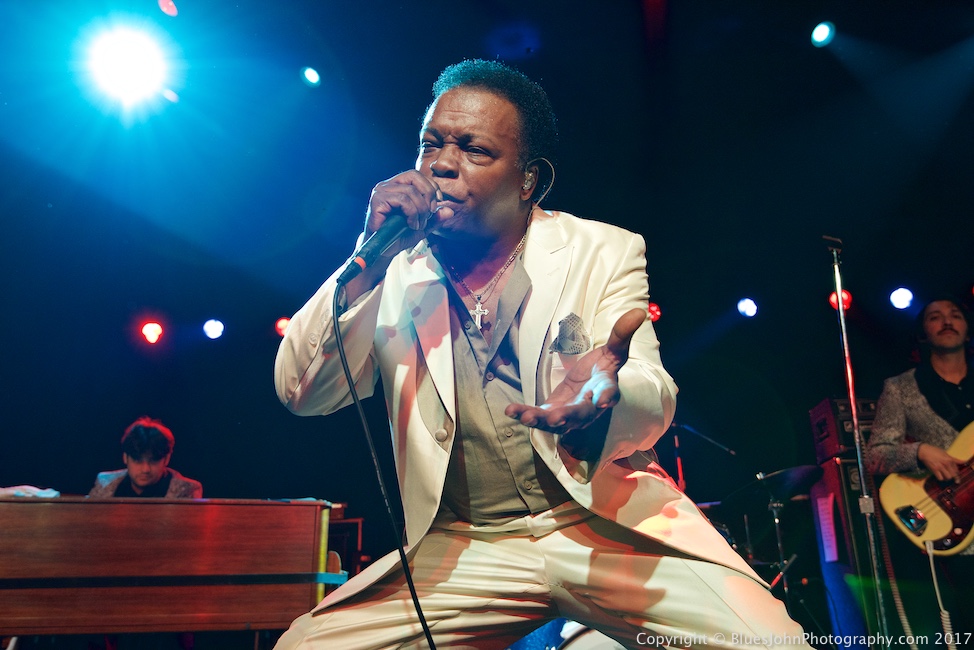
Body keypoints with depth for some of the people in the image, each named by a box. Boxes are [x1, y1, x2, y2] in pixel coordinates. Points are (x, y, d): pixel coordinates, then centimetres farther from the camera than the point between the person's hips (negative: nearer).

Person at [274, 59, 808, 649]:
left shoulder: (604, 252, 0)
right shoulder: (397, 275, 4)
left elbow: (654, 402, -11)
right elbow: (300, 391, -4)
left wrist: (605, 391, -36)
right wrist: (371, 261, -15)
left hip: (607, 527, -1)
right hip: (461, 552, 2)